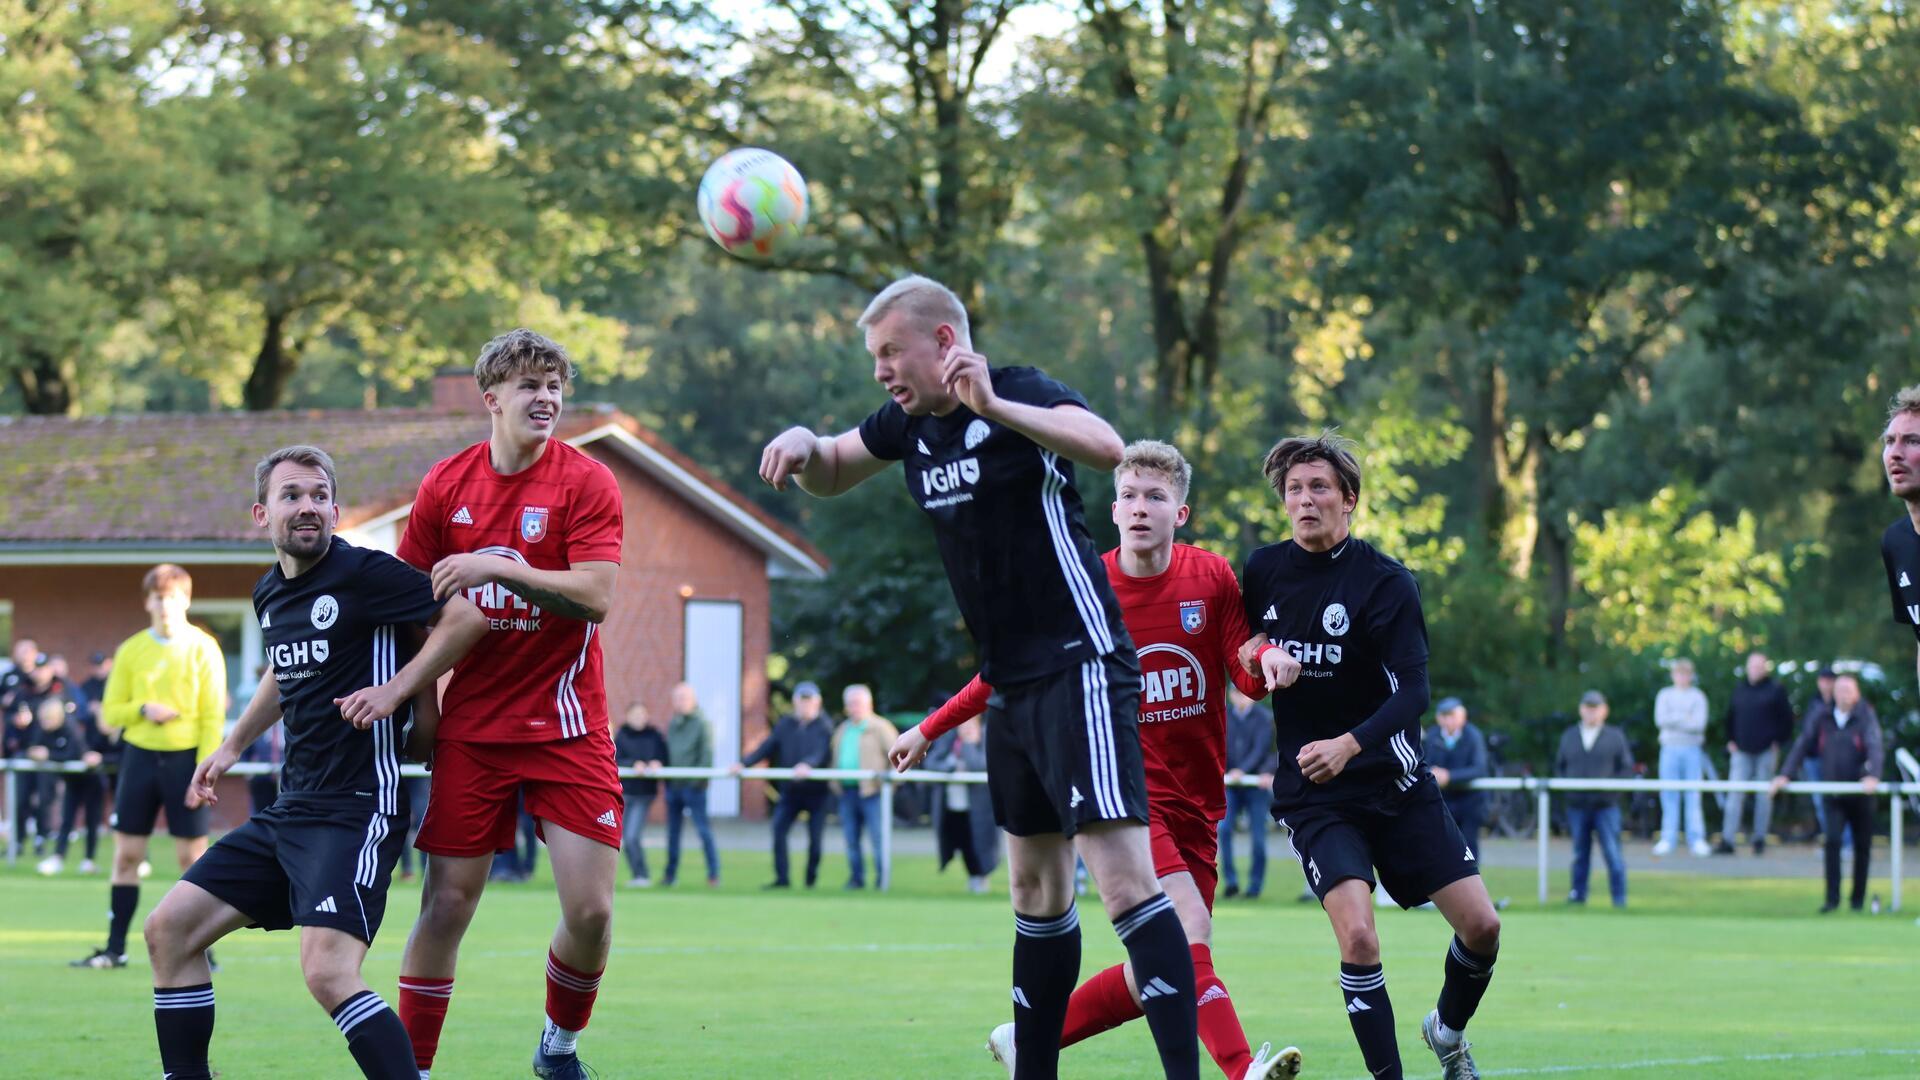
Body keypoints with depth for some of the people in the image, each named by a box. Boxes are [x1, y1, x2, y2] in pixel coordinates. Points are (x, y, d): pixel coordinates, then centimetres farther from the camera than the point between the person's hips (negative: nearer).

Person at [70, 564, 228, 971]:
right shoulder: (131, 650, 6)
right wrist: (143, 709, -14)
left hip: (185, 758, -3)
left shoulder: (203, 648, -3)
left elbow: (213, 717, -5)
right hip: (140, 755, 3)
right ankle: (115, 949, 9)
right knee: (126, 855, 3)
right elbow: (110, 712, 7)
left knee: (192, 857, -2)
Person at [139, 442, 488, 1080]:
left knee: (328, 974, -25)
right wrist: (231, 748, 37)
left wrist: (396, 689, -15)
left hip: (358, 810, -9)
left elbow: (468, 617, -13)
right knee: (168, 930, 8)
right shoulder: (270, 594, 13)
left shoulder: (364, 574, -11)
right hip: (291, 808, 9)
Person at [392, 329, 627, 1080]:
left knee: (590, 909, -7)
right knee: (446, 904, -2)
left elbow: (595, 597, -17)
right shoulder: (445, 487, 3)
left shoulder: (586, 482, -6)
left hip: (564, 723, -2)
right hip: (471, 728, 2)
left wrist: (496, 566, -22)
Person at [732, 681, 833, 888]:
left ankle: (812, 877, 18)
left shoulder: (824, 726, -6)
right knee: (778, 829, -11)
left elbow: (821, 752, -22)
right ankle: (782, 878, -8)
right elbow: (767, 747, 5)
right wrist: (744, 763, -8)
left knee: (816, 836, -1)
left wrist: (808, 764, -42)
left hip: (816, 791, -3)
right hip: (790, 789, 3)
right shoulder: (785, 724, 7)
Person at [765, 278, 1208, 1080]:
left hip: (1078, 669, -9)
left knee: (1124, 877, -19)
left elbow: (1106, 448, -32)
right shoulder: (909, 425, 10)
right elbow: (831, 476, 26)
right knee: (1036, 888, 16)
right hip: (1013, 684, 9)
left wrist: (992, 407, -41)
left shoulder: (1023, 395, -13)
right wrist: (803, 445, 3)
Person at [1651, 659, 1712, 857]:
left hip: (1692, 750, -1)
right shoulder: (1664, 695, 9)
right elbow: (1660, 719, -4)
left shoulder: (1698, 696, 4)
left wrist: (1673, 720, -10)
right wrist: (1684, 717, -11)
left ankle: (1697, 840, -1)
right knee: (1669, 796, 0)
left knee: (1693, 796, -2)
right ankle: (1667, 839, 2)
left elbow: (1699, 724, -8)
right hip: (1670, 749, 1)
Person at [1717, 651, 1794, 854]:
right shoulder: (1740, 691, 11)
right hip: (1741, 751, 3)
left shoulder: (1775, 691, -1)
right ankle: (1727, 840, -8)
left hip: (1766, 751, -3)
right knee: (1735, 795, -5)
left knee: (1764, 796, 2)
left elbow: (1787, 719, 0)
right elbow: (1730, 717, 21)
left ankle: (1759, 838, 10)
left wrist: (1778, 742, -4)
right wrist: (1731, 740, 11)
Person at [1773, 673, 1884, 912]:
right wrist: (1785, 774, -7)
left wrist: (1872, 776, -37)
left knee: (1862, 846, 7)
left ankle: (1858, 898, 20)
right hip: (1834, 792, 2)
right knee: (1832, 841, -14)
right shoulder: (1823, 720, 4)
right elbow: (1802, 746, 4)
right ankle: (1832, 899, -12)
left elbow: (1876, 747, -20)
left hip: (1861, 794, -2)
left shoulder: (1866, 718, -6)